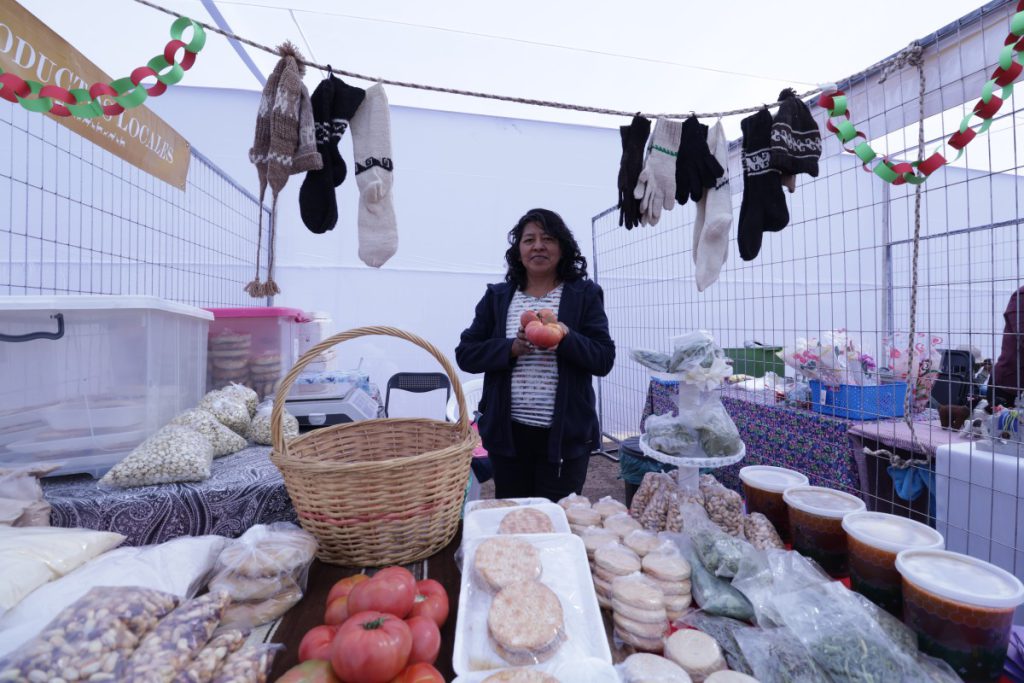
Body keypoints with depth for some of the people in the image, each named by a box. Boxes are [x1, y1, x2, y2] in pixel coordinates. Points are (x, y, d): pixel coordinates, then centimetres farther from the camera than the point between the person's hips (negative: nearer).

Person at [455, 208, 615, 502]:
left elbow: (604, 360, -4)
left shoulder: (585, 295, 1)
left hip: (566, 435, -1)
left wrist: (566, 337, -22)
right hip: (507, 432, 2)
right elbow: (466, 354, 1)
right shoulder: (497, 296, 5)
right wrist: (512, 348, -15)